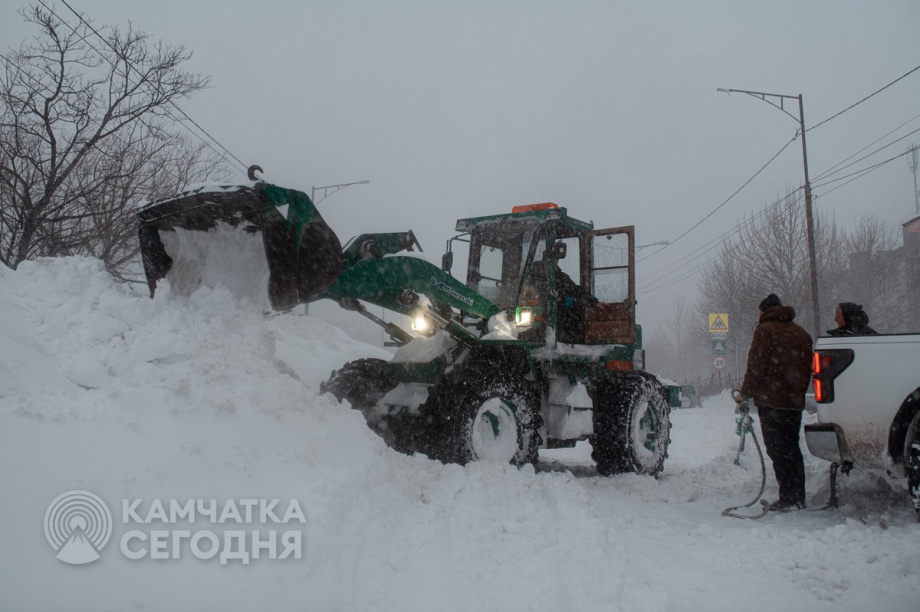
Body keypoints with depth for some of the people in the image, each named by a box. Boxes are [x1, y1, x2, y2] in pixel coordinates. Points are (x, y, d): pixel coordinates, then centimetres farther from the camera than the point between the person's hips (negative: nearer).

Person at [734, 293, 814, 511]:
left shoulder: (765, 330, -6)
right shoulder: (801, 333, 16)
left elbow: (756, 365, -12)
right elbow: (808, 367, 17)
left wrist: (745, 393, -4)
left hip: (771, 400, -7)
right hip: (795, 401, 7)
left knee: (777, 449, -4)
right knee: (792, 448, 14)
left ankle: (788, 498, -6)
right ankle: (798, 497, 17)